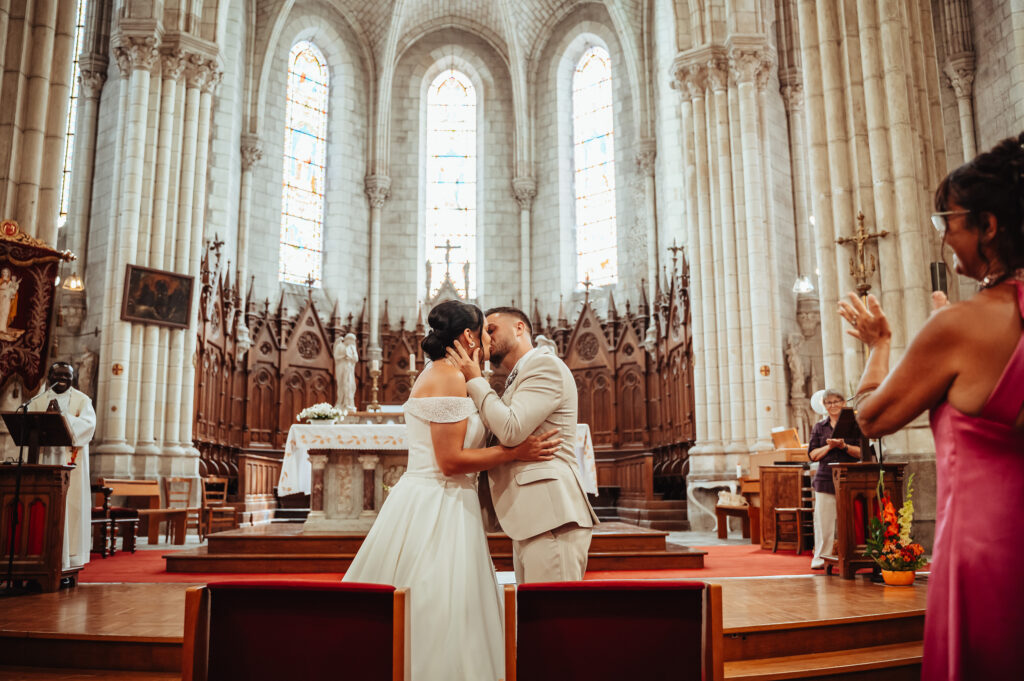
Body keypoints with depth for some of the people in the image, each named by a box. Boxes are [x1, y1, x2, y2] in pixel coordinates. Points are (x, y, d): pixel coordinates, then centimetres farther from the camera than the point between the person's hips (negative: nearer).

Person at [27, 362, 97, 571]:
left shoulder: (82, 400, 6)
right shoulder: (37, 401, 14)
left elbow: (88, 423, -11)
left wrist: (62, 414, -22)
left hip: (71, 461, -2)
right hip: (44, 459, 2)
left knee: (70, 506, -5)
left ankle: (70, 558, -3)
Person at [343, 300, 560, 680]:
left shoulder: (443, 375, 16)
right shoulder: (450, 378, -15)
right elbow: (450, 460, -19)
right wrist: (516, 453, -15)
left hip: (439, 503, 10)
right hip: (435, 507, -10)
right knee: (438, 618, -4)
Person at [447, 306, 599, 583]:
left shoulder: (546, 365, -5)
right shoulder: (516, 380, 25)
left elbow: (510, 430, -17)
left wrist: (475, 380, -5)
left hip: (551, 515, -10)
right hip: (530, 518, 10)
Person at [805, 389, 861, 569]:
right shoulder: (819, 427, 12)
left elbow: (861, 452, 0)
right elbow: (812, 454, 6)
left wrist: (844, 446, -15)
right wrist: (829, 446, -9)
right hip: (825, 479, 1)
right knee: (823, 519, -1)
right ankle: (821, 557, 5)